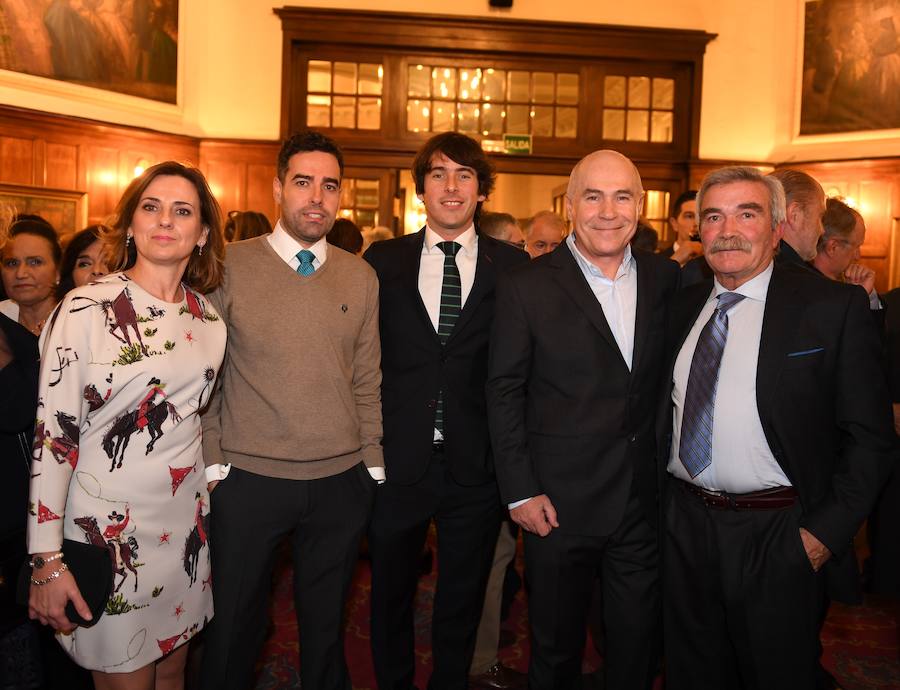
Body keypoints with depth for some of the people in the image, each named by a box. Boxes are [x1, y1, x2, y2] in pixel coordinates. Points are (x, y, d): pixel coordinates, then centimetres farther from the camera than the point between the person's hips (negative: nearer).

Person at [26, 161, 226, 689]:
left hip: (186, 521, 5)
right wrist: (48, 560, -14)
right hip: (108, 526, -4)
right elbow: (53, 435, -13)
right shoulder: (86, 309, -13)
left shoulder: (210, 317, 2)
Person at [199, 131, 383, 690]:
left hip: (342, 483, 2)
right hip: (248, 480, -2)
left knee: (326, 624, 18)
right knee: (235, 627, 15)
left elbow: (367, 381, 7)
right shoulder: (230, 266, -4)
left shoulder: (361, 276, 4)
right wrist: (213, 463, -5)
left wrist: (373, 464, 5)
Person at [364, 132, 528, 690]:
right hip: (398, 458, 1)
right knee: (390, 595, 18)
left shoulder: (514, 267, -1)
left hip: (476, 463, 0)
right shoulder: (382, 261, 2)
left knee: (463, 602, 18)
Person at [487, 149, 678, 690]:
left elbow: (667, 378, 9)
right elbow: (504, 393, -6)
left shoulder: (667, 279, 3)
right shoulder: (527, 287, -7)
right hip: (560, 503, -3)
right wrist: (521, 491, -9)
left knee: (640, 646, 17)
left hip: (645, 501, 3)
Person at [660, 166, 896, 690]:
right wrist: (656, 502, 4)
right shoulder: (683, 307, 6)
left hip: (778, 538, -4)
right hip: (684, 528, 5)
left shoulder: (834, 307, -9)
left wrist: (825, 533, -13)